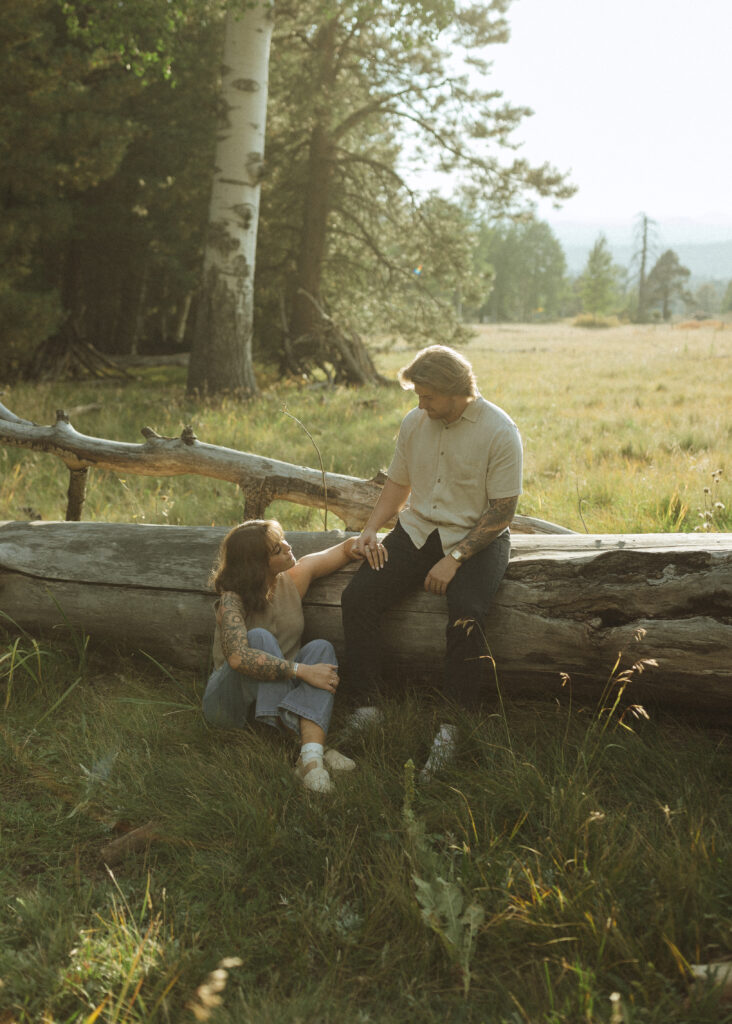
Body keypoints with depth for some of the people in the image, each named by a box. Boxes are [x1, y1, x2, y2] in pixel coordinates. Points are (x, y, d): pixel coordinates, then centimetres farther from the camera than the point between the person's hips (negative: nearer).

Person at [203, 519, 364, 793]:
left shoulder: (294, 578, -3)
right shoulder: (233, 599, -20)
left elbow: (346, 548, 10)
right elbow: (237, 657, -37)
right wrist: (302, 671, -38)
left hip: (282, 694, 5)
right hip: (230, 702, -5)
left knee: (321, 648, -22)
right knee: (260, 637, -30)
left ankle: (311, 754, -41)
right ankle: (311, 747, -37)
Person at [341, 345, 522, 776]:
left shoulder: (499, 431, -12)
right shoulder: (414, 422, 5)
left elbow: (502, 511, -14)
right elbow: (398, 483, 15)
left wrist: (454, 558, -21)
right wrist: (372, 528, -2)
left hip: (476, 538, -5)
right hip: (418, 530, 5)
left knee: (465, 615, -33)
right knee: (357, 598, -17)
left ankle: (453, 725, -20)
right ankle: (367, 706, -8)